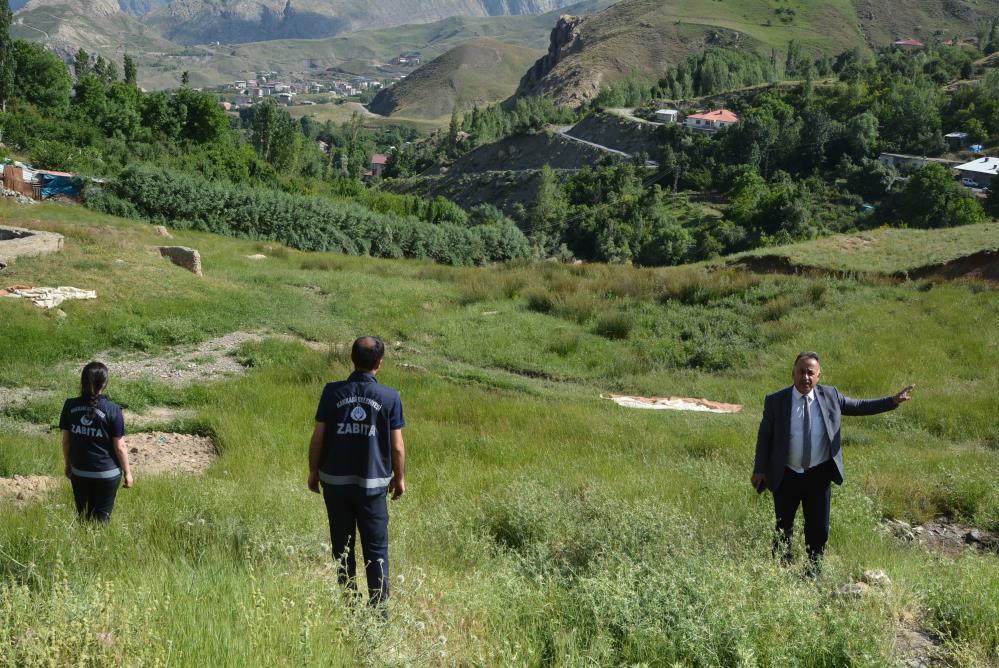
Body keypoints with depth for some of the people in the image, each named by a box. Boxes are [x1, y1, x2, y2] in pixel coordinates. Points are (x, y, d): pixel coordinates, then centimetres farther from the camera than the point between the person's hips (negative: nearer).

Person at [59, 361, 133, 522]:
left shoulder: (70, 406, -6)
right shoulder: (112, 410, -16)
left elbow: (66, 441, 2)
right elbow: (119, 447, -11)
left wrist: (68, 465, 18)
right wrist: (127, 472, 1)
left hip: (79, 473, 3)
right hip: (107, 474, -3)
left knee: (82, 516, 17)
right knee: (101, 518, 9)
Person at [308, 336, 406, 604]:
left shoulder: (333, 392, -6)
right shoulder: (390, 398, -7)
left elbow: (318, 437, -3)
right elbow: (397, 446, -3)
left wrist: (313, 471, 10)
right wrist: (399, 478, 12)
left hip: (335, 480, 1)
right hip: (373, 483, -1)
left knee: (342, 546, 13)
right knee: (376, 549, 6)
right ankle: (379, 607, 3)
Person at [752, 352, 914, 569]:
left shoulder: (830, 395, -2)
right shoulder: (775, 401, -8)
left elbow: (858, 406, 10)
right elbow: (765, 437, -1)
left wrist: (892, 401, 2)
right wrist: (760, 470, -5)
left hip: (818, 476, 2)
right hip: (786, 477, -1)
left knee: (819, 529, 9)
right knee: (783, 529, 11)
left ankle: (813, 574, 26)